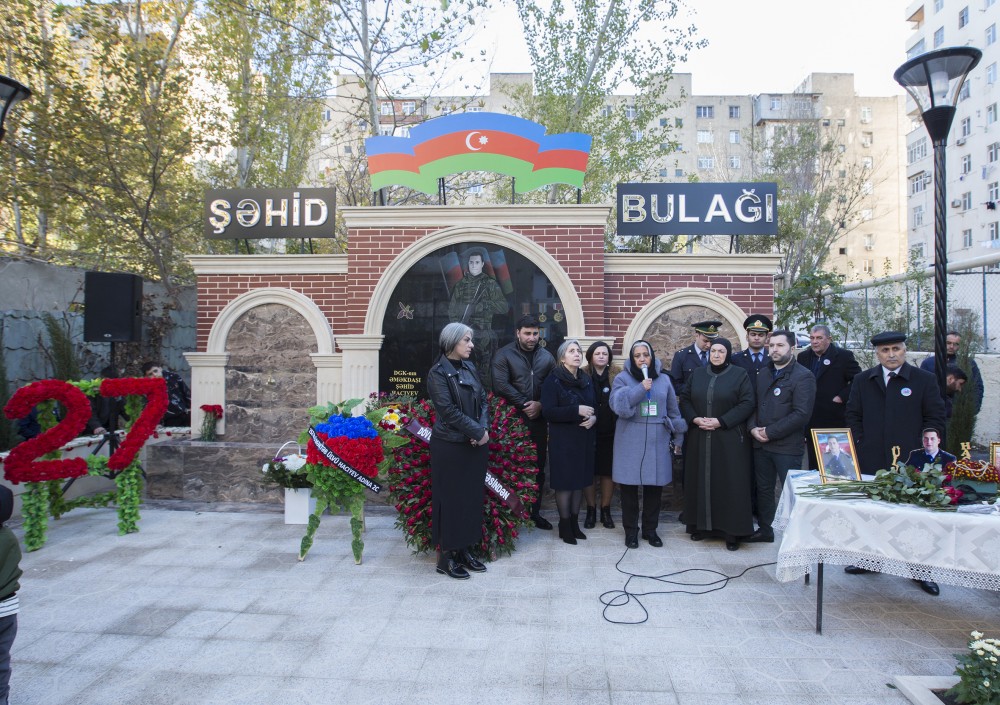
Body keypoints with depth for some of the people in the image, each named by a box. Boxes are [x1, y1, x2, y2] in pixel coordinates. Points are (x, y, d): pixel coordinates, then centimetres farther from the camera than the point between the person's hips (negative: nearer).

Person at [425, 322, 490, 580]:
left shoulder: (470, 368, 10)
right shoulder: (438, 373, -10)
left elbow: (483, 401, 9)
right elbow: (448, 411, -17)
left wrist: (483, 428, -8)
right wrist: (477, 432, -15)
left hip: (475, 445, 7)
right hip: (450, 446, -7)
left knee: (472, 498, 10)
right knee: (450, 500, 1)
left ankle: (464, 550, 22)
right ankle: (446, 557, 12)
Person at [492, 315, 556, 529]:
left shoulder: (546, 357, 11)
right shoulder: (504, 355, -2)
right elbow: (501, 385, -12)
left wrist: (540, 405, -8)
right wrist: (524, 404, -13)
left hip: (539, 419, 4)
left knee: (538, 467, 7)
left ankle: (534, 511, 19)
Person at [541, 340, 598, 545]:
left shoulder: (586, 379, 11)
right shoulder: (553, 380, -8)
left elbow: (595, 405, 18)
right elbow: (548, 411, -16)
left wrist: (594, 417, -5)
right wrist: (576, 411, -23)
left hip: (584, 438, 6)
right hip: (563, 440, -6)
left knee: (580, 481, 10)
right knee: (565, 482, 0)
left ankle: (575, 522, 22)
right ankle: (564, 525, 12)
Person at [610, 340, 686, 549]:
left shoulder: (664, 379, 9)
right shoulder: (623, 378, 1)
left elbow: (673, 410, 14)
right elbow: (617, 405, -15)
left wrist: (678, 437, 15)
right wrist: (640, 389, -20)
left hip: (657, 441, 2)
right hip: (630, 441, -2)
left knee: (654, 487, 6)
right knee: (630, 487, 1)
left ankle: (650, 529, 22)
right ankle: (631, 531, 15)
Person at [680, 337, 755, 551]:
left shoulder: (740, 374, -3)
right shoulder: (698, 374, 9)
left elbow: (747, 404, -9)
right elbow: (685, 398, 10)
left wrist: (721, 421, -16)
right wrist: (694, 418, -9)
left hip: (729, 439, -3)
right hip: (700, 438, 4)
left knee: (729, 483, -1)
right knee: (701, 480, 7)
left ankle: (732, 531, 7)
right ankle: (702, 525, 18)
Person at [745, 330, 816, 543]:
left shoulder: (803, 377, -10)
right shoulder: (763, 373, 13)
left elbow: (801, 414, -17)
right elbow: (753, 404, 15)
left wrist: (770, 432, -16)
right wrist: (753, 428, -3)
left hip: (787, 446, -6)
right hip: (761, 444, 7)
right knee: (764, 489, 16)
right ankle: (764, 529, 30)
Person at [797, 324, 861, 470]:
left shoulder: (843, 356, -4)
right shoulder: (803, 357, 10)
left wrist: (842, 397, -11)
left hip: (834, 419, -4)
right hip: (810, 421, 4)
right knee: (813, 463, 10)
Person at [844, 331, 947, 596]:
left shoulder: (924, 380, 2)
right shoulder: (862, 380, 9)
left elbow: (936, 417, 3)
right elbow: (853, 415, 11)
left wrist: (920, 448, -4)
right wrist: (861, 443, 1)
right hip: (871, 460, 2)